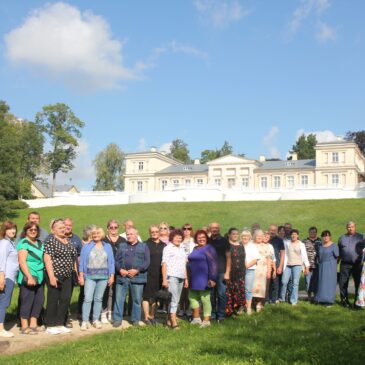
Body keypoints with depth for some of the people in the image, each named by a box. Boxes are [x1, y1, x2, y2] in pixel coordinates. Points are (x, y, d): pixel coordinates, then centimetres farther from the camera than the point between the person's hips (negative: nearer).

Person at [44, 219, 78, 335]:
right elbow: (47, 259, -15)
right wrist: (51, 276, -20)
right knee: (53, 300, 2)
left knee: (65, 300, 8)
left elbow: (73, 258, 20)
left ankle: (60, 324, 18)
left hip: (67, 276, 7)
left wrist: (76, 271, 14)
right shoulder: (51, 240, -9)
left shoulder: (68, 241, 13)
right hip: (55, 275, -7)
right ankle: (50, 326, 11)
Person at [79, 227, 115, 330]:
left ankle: (96, 320, 14)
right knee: (88, 298, -9)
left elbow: (111, 262, 9)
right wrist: (81, 276, -3)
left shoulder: (108, 247, 9)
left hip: (103, 277, 2)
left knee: (98, 298, 6)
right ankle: (85, 321, -5)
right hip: (89, 276, -2)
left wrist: (112, 276, 3)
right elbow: (82, 262, 4)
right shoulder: (87, 247, 5)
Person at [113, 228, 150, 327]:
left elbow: (147, 262, -1)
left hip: (137, 277, -1)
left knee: (137, 299, 4)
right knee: (119, 298, 0)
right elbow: (116, 260, 8)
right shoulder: (122, 246, 15)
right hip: (122, 277, 2)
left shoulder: (144, 247, 8)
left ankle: (136, 320, 15)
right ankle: (117, 319, 8)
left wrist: (137, 270, -13)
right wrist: (120, 270, -10)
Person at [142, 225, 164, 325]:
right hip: (148, 274, -4)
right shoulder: (145, 244, -1)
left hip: (159, 275, 4)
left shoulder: (163, 246, 11)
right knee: (147, 296, 0)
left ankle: (152, 316, 21)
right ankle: (146, 317, 8)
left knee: (155, 297, 11)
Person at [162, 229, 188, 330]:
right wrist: (164, 279, -12)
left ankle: (169, 320, 13)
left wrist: (186, 278, 19)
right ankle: (174, 323, -13)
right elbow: (164, 264, -6)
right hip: (171, 276, -7)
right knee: (174, 300, -12)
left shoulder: (182, 249, 20)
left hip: (181, 277, 7)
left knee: (176, 300, 7)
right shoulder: (168, 248, 0)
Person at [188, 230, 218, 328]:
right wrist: (188, 278, 22)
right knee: (192, 297, 12)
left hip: (203, 279, -8)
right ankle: (196, 318, 25)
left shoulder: (209, 249, -8)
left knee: (205, 299, -4)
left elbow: (213, 264, -14)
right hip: (194, 279, 8)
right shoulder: (195, 249, 16)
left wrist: (212, 278, -20)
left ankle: (206, 320, 5)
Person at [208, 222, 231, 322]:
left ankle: (221, 315, 6)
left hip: (221, 272, -2)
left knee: (221, 294, -3)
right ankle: (212, 314, 14)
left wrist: (227, 272, -6)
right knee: (211, 294, 4)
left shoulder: (224, 241, 4)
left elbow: (228, 257, 2)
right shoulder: (207, 241, 10)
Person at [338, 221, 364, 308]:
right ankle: (344, 300, 13)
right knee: (343, 284, 1)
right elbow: (338, 252, 15)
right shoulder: (342, 238, 12)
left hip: (357, 264, -1)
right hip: (345, 264, 1)